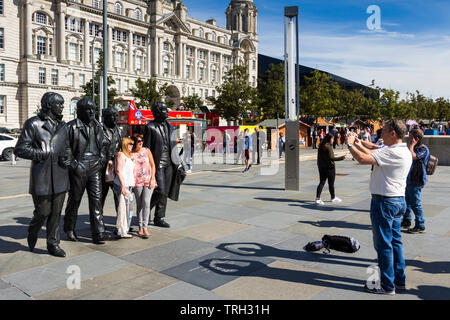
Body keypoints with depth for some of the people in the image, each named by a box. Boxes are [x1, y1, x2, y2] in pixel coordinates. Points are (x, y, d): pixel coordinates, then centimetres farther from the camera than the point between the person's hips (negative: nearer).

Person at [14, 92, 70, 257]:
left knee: (56, 212, 8)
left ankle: (53, 244, 20)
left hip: (60, 176, 5)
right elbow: (20, 149, -7)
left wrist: (65, 158, 3)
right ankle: (32, 234, 32)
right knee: (42, 211, 0)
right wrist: (43, 154, -14)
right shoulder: (33, 123, -4)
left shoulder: (61, 125, 14)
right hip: (42, 176, -5)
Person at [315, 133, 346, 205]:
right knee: (331, 183, 8)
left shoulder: (320, 146, 7)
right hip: (329, 167, -7)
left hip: (321, 167, 7)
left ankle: (317, 198, -4)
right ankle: (333, 198, 24)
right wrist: (341, 158, -19)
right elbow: (331, 158, -21)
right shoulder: (329, 147, -17)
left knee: (322, 182, 6)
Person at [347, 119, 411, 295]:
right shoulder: (404, 151, 10)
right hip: (399, 200, 10)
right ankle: (399, 280, 27)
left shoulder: (392, 152, -22)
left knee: (383, 244, 0)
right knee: (395, 241, 17)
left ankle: (387, 285, 10)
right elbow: (374, 155, 20)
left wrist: (350, 145, -12)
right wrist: (359, 145, 17)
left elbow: (363, 159, -27)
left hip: (385, 202, -10)